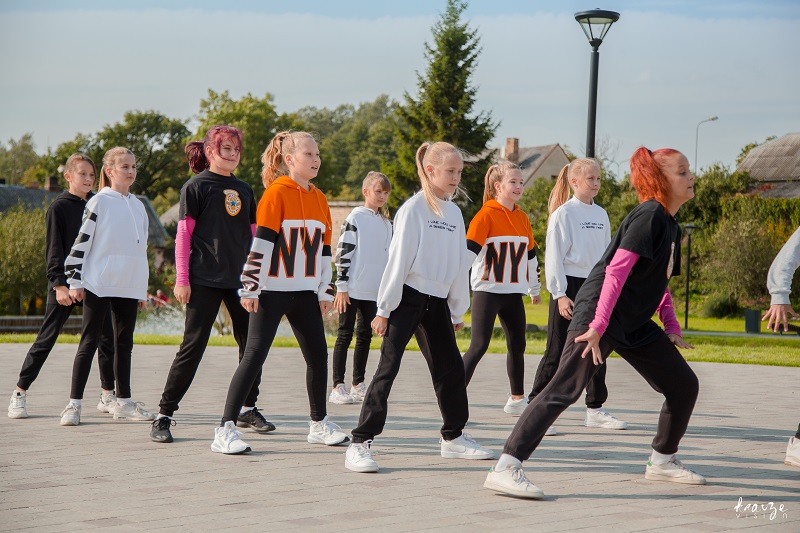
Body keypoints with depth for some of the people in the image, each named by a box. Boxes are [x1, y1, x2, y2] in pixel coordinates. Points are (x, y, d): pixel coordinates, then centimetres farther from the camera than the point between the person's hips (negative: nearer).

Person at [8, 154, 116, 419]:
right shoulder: (58, 207, -4)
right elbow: (54, 250, -8)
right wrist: (59, 284, -16)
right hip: (64, 284, -5)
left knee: (107, 338, 3)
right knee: (46, 339, -3)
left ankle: (108, 396, 13)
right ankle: (19, 394, 5)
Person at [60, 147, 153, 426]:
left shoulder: (138, 206, 14)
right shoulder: (99, 203, -4)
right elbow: (81, 241, -7)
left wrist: (143, 287, 19)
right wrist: (75, 280, -11)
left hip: (128, 287, 6)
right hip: (98, 285, -6)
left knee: (124, 344, 10)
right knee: (89, 342, -5)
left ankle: (124, 402, 18)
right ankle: (74, 403, -3)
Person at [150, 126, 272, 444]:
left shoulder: (244, 190, 14)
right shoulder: (196, 187, -2)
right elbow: (183, 234, -5)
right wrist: (182, 279, -10)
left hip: (240, 278, 6)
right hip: (205, 280, -6)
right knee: (193, 346, -7)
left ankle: (248, 409, 21)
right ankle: (164, 415, -1)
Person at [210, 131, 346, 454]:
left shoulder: (319, 199, 12)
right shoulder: (277, 192, -9)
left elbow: (324, 248, 17)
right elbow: (260, 243, -14)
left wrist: (325, 291, 16)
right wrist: (250, 287, -17)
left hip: (305, 293, 7)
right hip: (272, 291, -7)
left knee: (318, 355, 10)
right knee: (255, 355, -10)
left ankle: (319, 425, 27)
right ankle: (225, 430, -8)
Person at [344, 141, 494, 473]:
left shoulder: (454, 212, 11)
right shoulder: (414, 209, -9)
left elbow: (460, 263, 16)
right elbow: (398, 259, -11)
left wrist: (458, 310, 16)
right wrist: (384, 309, -12)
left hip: (438, 301, 7)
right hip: (408, 297, -7)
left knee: (451, 369, 11)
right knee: (388, 368, -10)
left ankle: (454, 437, 27)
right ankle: (360, 443, -9)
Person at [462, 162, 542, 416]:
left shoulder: (522, 218, 11)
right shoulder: (486, 215, -9)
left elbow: (531, 254, 22)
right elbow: (469, 250, -17)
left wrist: (535, 288, 28)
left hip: (514, 291, 7)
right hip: (488, 291, -7)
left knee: (518, 345, 14)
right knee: (479, 346, -12)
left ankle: (517, 399, 28)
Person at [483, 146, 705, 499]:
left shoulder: (671, 227, 16)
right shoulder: (649, 215, -13)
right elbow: (616, 270, -20)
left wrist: (671, 329, 15)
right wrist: (597, 327, -24)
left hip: (635, 325, 10)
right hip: (599, 314, -10)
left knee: (684, 385, 12)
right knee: (564, 389, -18)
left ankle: (662, 461, 29)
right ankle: (505, 468, -22)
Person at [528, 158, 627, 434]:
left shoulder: (601, 214, 11)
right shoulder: (563, 213, -7)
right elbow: (553, 256, -10)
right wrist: (559, 294, -14)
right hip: (569, 286, -6)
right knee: (557, 352, -6)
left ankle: (595, 409, 21)